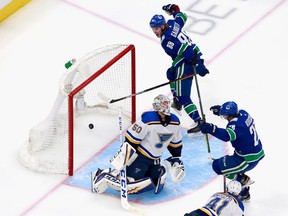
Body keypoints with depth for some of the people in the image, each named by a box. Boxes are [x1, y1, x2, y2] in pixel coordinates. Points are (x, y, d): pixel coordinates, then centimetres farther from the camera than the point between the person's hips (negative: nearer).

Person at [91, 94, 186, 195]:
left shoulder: (175, 122, -3)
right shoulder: (148, 119, -24)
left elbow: (176, 144, 13)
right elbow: (131, 138, -22)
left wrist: (177, 159, 13)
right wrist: (122, 156, -23)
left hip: (155, 160, 7)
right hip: (139, 156, -7)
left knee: (158, 183, 1)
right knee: (130, 183, -19)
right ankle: (104, 175, 0)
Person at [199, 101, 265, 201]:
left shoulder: (236, 125, -29)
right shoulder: (243, 113, -2)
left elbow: (227, 135, -49)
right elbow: (233, 113, 22)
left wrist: (212, 129, -61)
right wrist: (220, 109, 10)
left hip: (249, 159, -10)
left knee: (218, 166, -7)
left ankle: (243, 179, 6)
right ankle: (244, 194, 37)